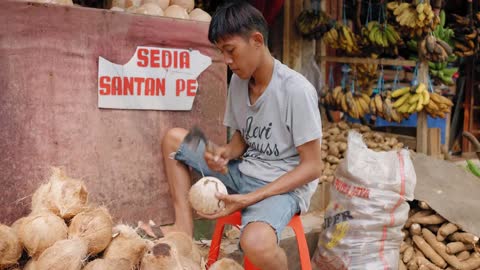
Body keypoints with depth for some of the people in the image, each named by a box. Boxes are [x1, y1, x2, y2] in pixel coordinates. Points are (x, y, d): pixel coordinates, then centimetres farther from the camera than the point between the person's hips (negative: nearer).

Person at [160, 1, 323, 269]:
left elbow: (312, 167, -19)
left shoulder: (296, 90, -21)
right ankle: (185, 225, -5)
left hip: (285, 185, -7)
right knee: (174, 138, 1)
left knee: (255, 243, -38)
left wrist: (249, 199, -25)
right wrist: (226, 153, -13)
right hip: (243, 174, 7)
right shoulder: (238, 82, 0)